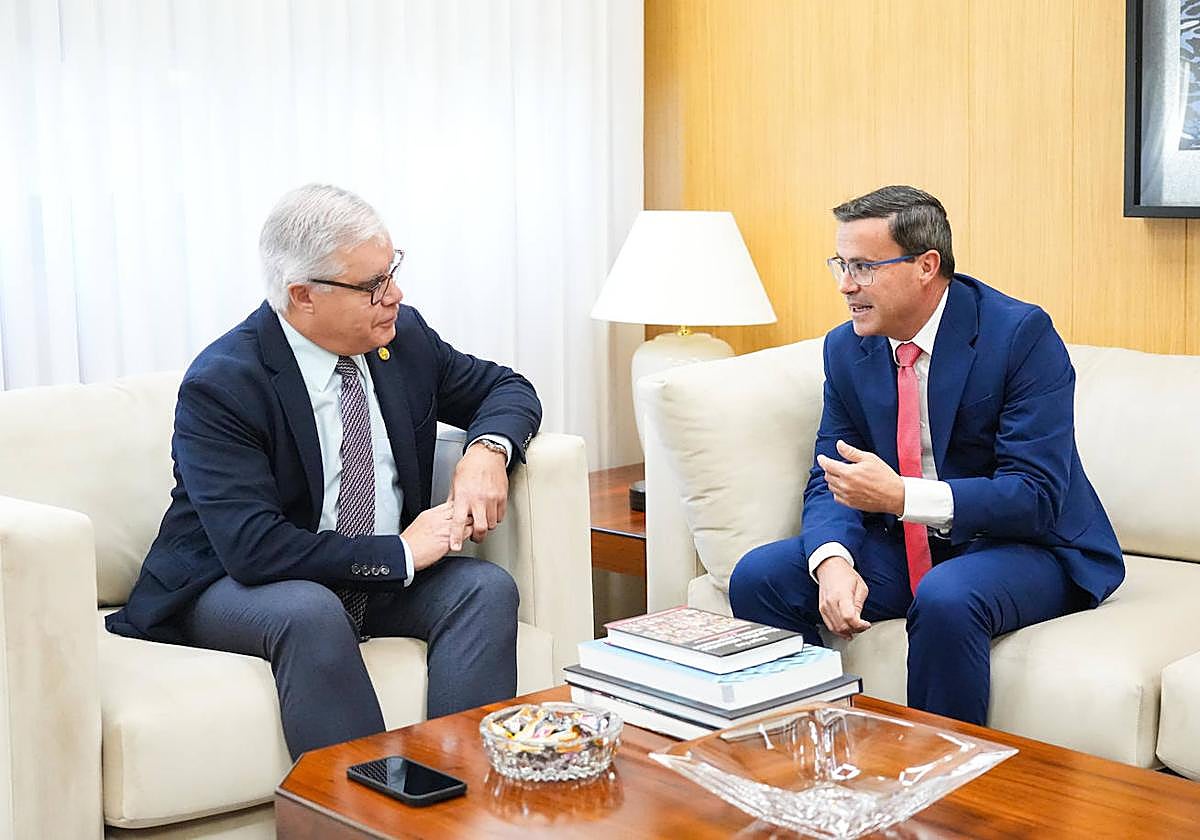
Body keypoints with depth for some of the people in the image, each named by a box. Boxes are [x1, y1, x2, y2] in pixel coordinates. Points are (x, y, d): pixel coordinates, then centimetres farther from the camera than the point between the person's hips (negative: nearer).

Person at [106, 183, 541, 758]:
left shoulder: (405, 336, -2)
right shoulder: (219, 385, -21)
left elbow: (507, 388, 13)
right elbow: (253, 547, -29)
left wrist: (487, 449, -12)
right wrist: (398, 552, -25)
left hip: (382, 579, 6)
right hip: (231, 585, -5)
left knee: (488, 588, -20)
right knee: (310, 613, -37)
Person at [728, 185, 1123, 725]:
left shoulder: (1021, 334, -16)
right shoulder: (846, 348, 2)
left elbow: (1036, 496, -21)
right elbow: (830, 481, 1)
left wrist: (900, 495, -32)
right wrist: (834, 562, -22)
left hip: (1023, 545, -5)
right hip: (904, 544, 6)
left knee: (946, 598, -37)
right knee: (758, 578, -13)